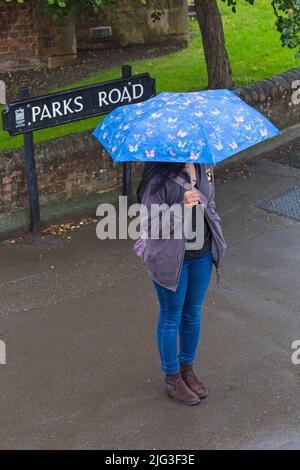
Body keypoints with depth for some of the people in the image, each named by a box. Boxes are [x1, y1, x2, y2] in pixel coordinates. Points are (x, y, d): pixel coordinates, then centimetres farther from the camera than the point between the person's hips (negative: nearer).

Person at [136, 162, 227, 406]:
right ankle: (172, 379, 29)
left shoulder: (204, 166, -2)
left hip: (203, 254, 6)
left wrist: (216, 240, 14)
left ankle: (187, 368, 40)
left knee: (193, 313, 20)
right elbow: (152, 223, -20)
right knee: (171, 317, 11)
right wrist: (182, 207, -33)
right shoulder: (158, 179, -22)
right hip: (171, 257, -6)